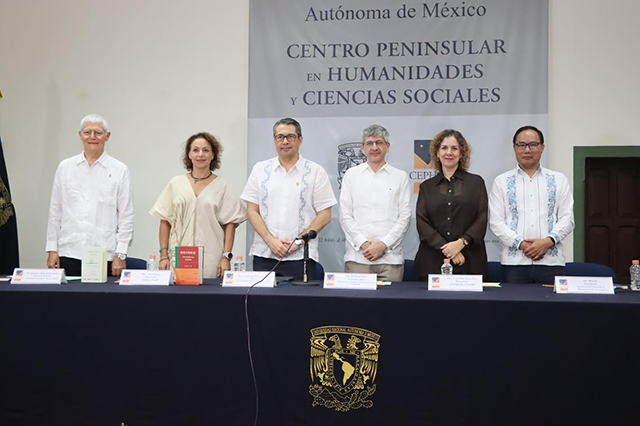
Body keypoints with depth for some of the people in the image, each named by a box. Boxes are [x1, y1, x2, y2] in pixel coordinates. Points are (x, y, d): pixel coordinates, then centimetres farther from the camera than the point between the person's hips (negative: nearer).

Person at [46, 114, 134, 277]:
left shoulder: (119, 170, 2)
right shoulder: (65, 167, 10)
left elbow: (126, 216, 0)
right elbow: (55, 211, 12)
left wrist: (121, 254, -5)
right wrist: (52, 248, 7)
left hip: (105, 255, -2)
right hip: (69, 253, 2)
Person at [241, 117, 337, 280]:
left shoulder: (315, 172, 4)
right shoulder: (260, 169, 10)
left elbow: (324, 215, 0)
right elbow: (252, 211, 6)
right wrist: (271, 241, -7)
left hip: (300, 256, -2)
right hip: (264, 255, 2)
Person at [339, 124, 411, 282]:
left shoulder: (400, 177, 10)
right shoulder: (351, 175, 12)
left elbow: (405, 217, 4)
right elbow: (345, 215, 5)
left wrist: (384, 244, -8)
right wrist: (363, 243, -7)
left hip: (391, 257, 0)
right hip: (357, 256, 0)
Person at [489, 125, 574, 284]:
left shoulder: (559, 180, 12)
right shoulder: (501, 181, 9)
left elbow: (567, 218, 6)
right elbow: (495, 222, 2)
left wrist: (548, 241, -11)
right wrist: (521, 244, -10)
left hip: (551, 261, 1)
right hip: (514, 261, 0)